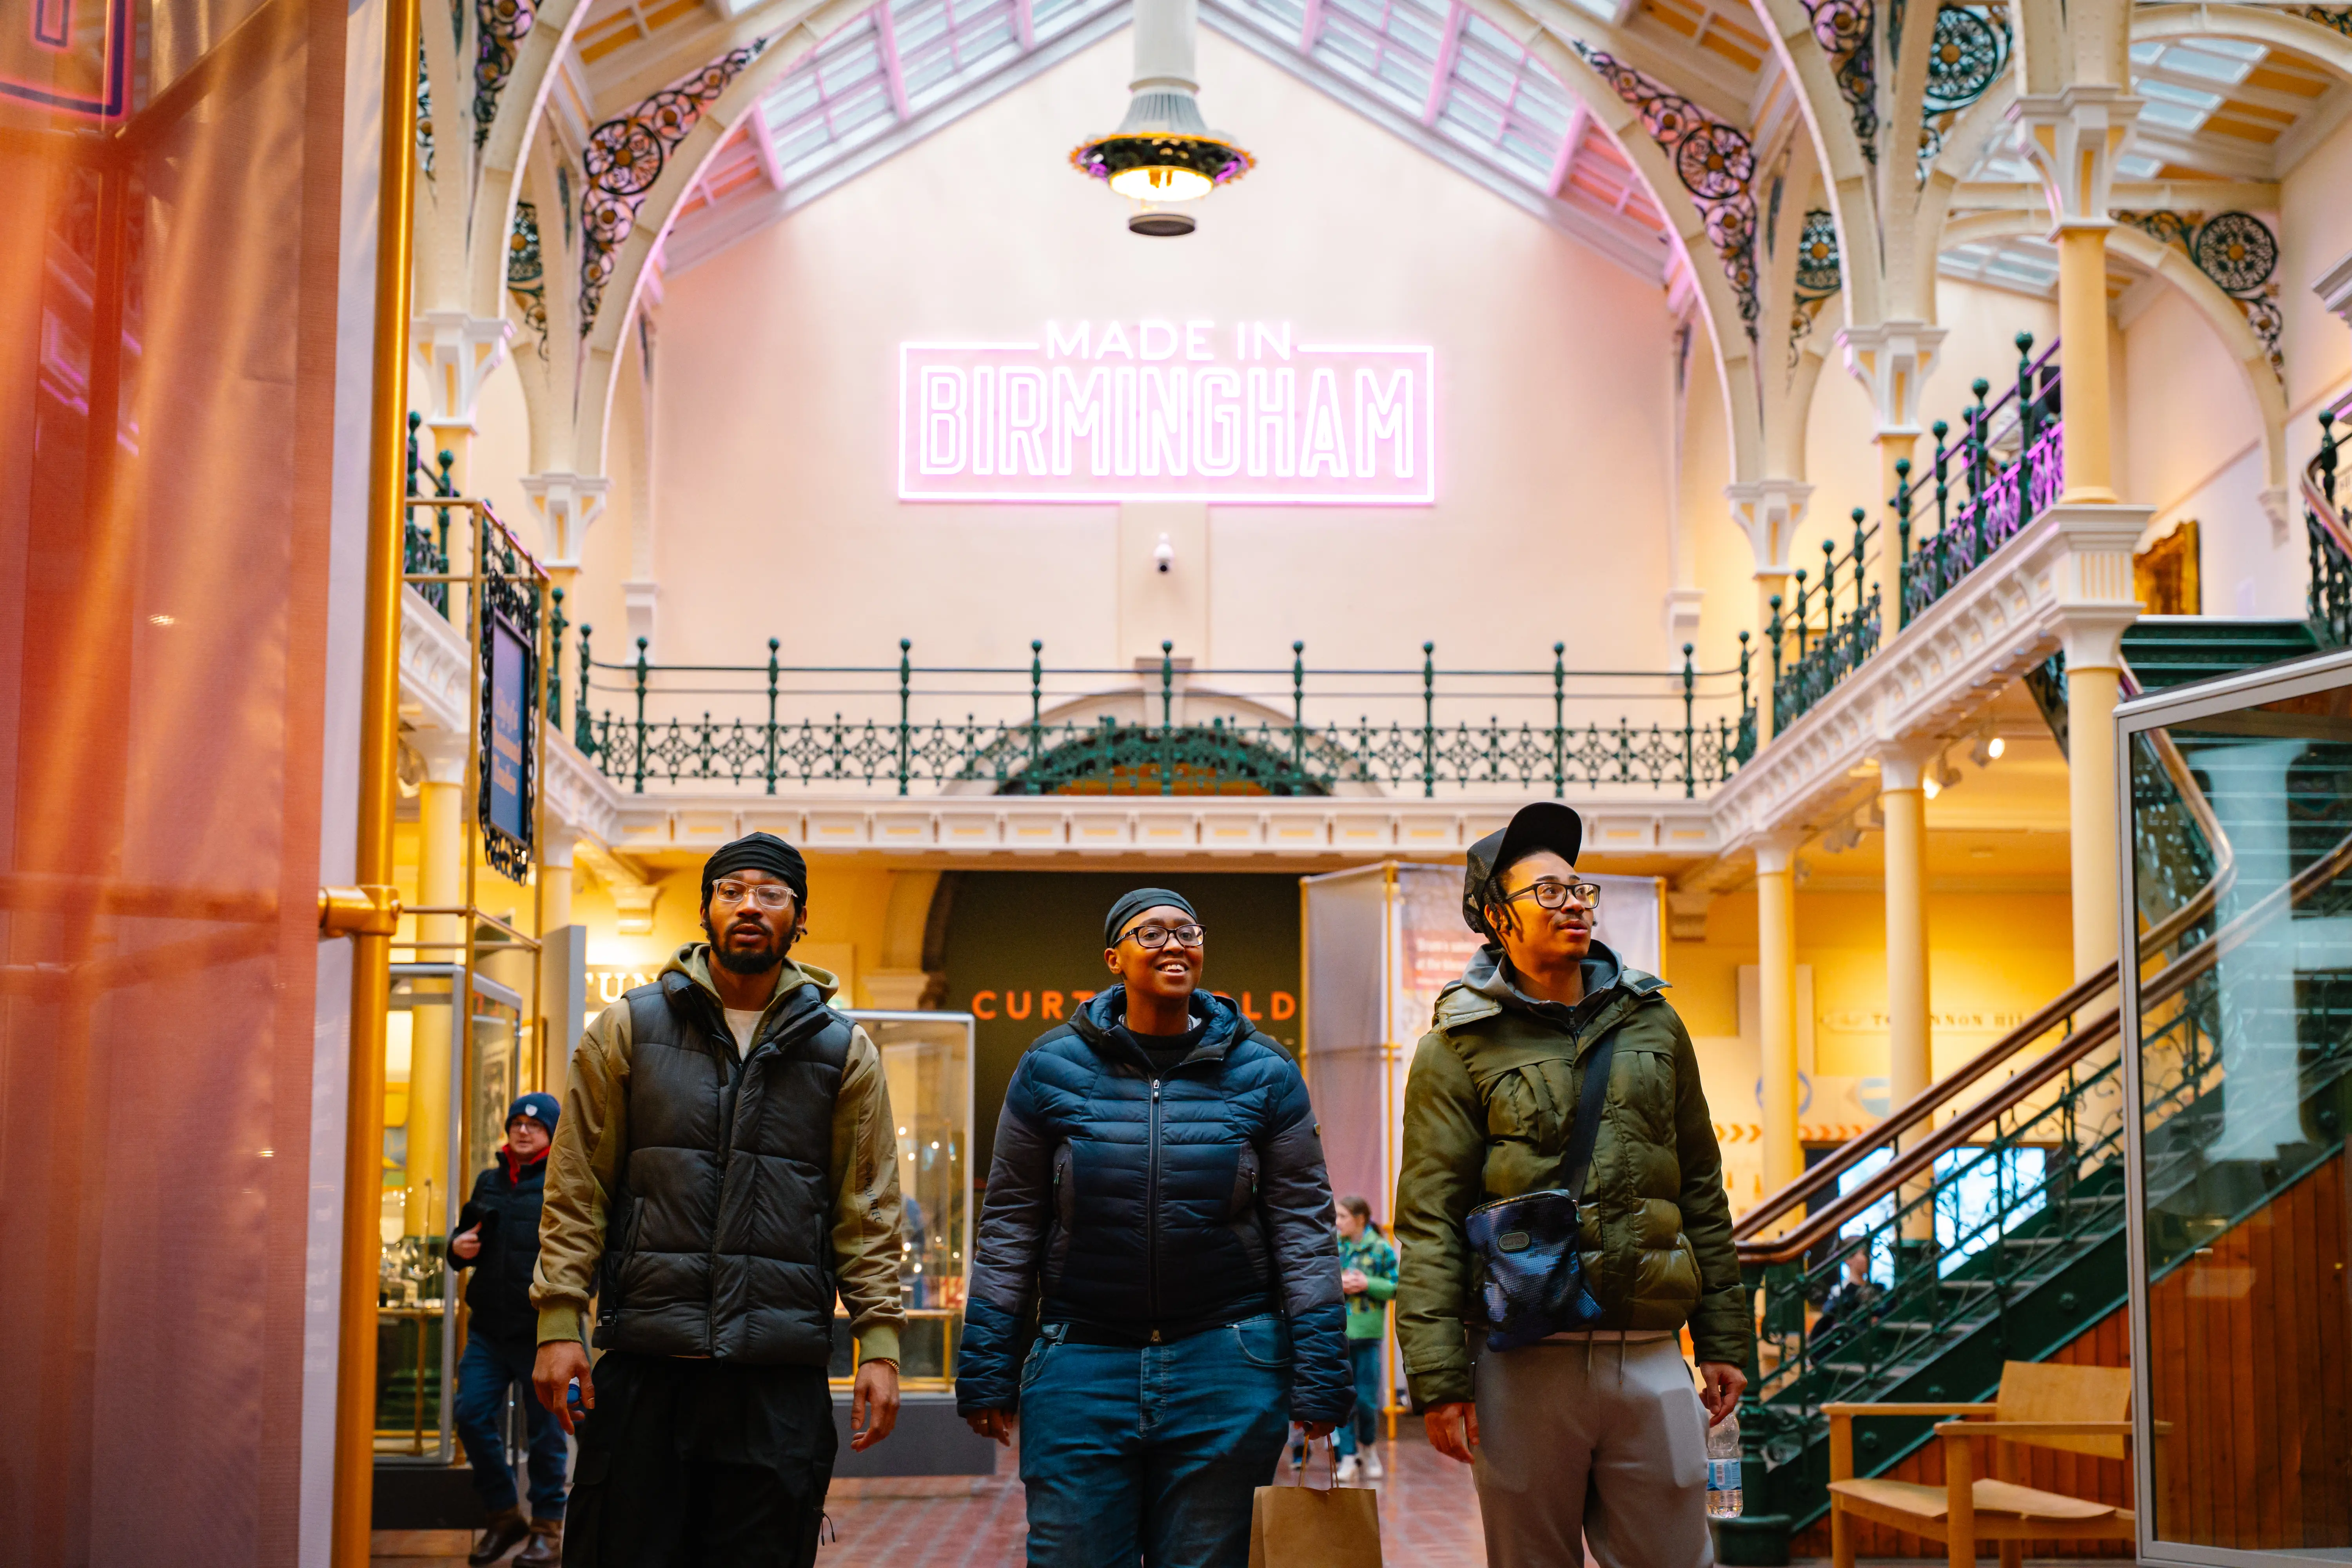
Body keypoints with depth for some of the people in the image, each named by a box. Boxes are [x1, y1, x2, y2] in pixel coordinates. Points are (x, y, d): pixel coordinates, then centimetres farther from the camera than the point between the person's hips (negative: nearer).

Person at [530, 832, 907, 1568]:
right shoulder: (629, 1028, 7)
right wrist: (559, 1320, -3)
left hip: (783, 1375, 0)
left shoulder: (844, 1052, 9)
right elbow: (577, 1189, 6)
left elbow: (868, 1211, 8)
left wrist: (880, 1342, 0)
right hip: (643, 1365, 0)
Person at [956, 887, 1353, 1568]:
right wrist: (986, 1370, 3)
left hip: (1225, 1368, 0)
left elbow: (1303, 1224, 4)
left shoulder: (1264, 1073, 4)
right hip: (1081, 1365, 0)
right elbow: (1010, 1225, 6)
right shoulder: (1051, 1068, 4)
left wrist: (1319, 1371, -2)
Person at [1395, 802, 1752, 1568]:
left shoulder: (1654, 1025, 14)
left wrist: (1724, 1341, 13)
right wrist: (1439, 1381, -11)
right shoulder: (1461, 1046, 1)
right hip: (1523, 1361, -3)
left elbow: (1701, 1190, 17)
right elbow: (1428, 1223, -4)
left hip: (1651, 1355, 3)